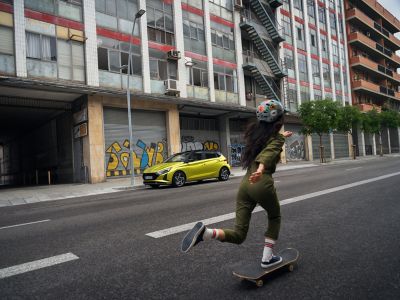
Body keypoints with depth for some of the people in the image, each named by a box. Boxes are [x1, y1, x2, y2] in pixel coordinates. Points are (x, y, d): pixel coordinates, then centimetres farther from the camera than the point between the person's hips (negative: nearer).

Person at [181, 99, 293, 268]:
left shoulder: (254, 132, 20)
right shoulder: (277, 139, 0)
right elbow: (268, 153, -24)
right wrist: (261, 170, -43)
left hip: (245, 184, 6)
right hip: (262, 184, -5)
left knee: (238, 235, 8)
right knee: (274, 218, 27)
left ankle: (205, 232, -17)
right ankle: (267, 258, 24)